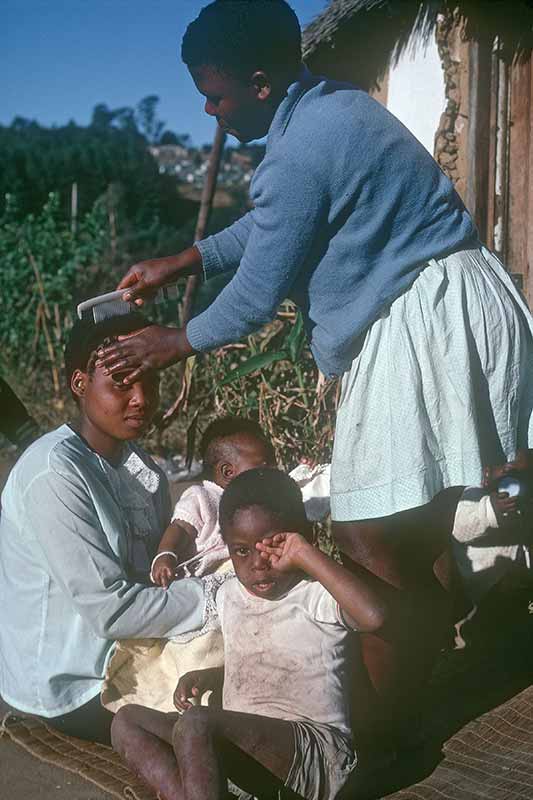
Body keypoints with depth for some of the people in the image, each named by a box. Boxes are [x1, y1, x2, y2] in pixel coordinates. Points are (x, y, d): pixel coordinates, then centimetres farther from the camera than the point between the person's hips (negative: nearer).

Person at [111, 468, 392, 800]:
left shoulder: (318, 595, -8)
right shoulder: (228, 596, 15)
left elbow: (374, 615, -31)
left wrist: (306, 555, -24)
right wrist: (205, 677, 11)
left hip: (313, 748, -8)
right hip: (239, 755, 8)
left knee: (195, 724, -31)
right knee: (128, 720, -3)